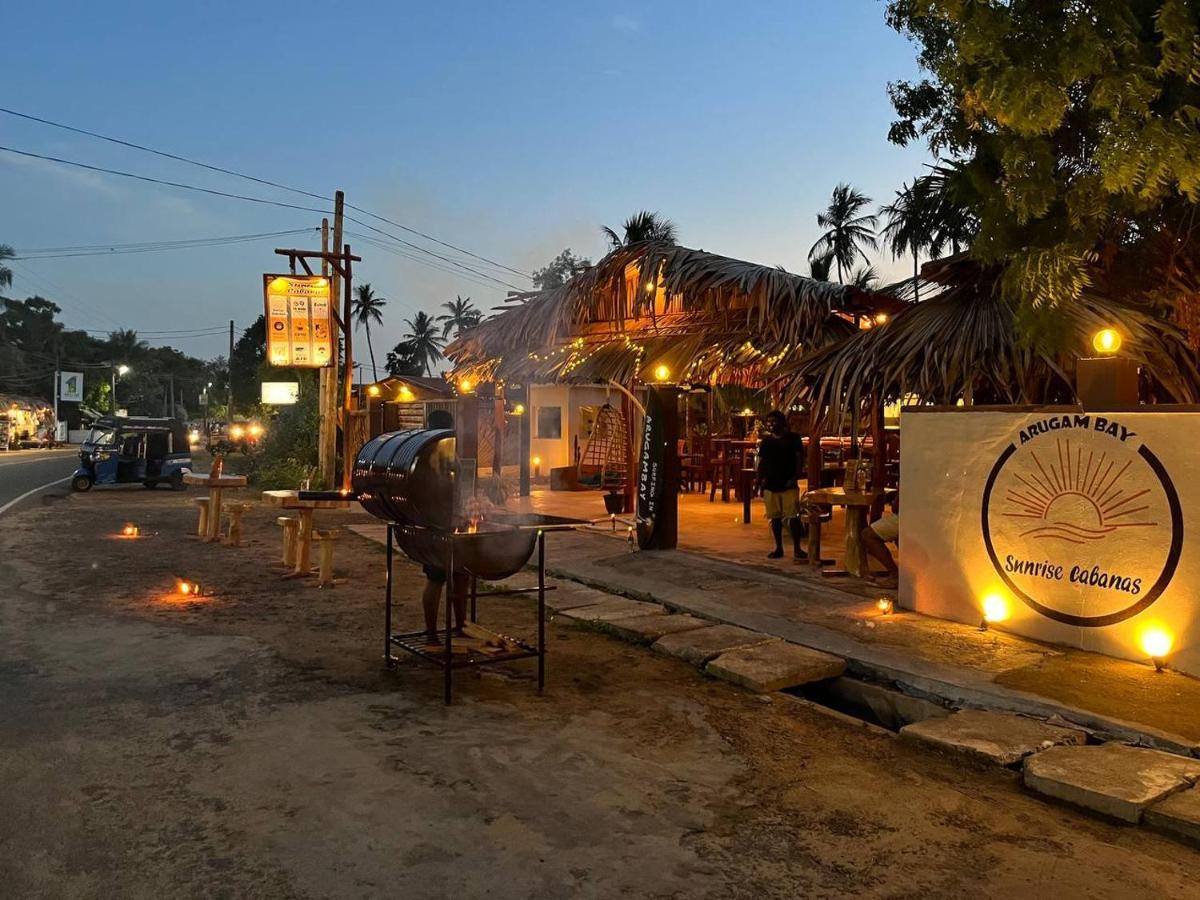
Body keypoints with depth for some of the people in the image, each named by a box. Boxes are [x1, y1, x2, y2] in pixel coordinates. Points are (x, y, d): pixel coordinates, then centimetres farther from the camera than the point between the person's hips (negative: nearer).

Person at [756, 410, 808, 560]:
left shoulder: (792, 438, 1)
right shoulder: (766, 441, 11)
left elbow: (800, 458, -2)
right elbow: (761, 462, 12)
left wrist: (795, 477, -12)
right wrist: (760, 478, -2)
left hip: (788, 484, -3)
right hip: (770, 485, 3)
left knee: (794, 516, -6)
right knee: (775, 517, 7)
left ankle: (797, 548, 3)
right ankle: (778, 548, 15)